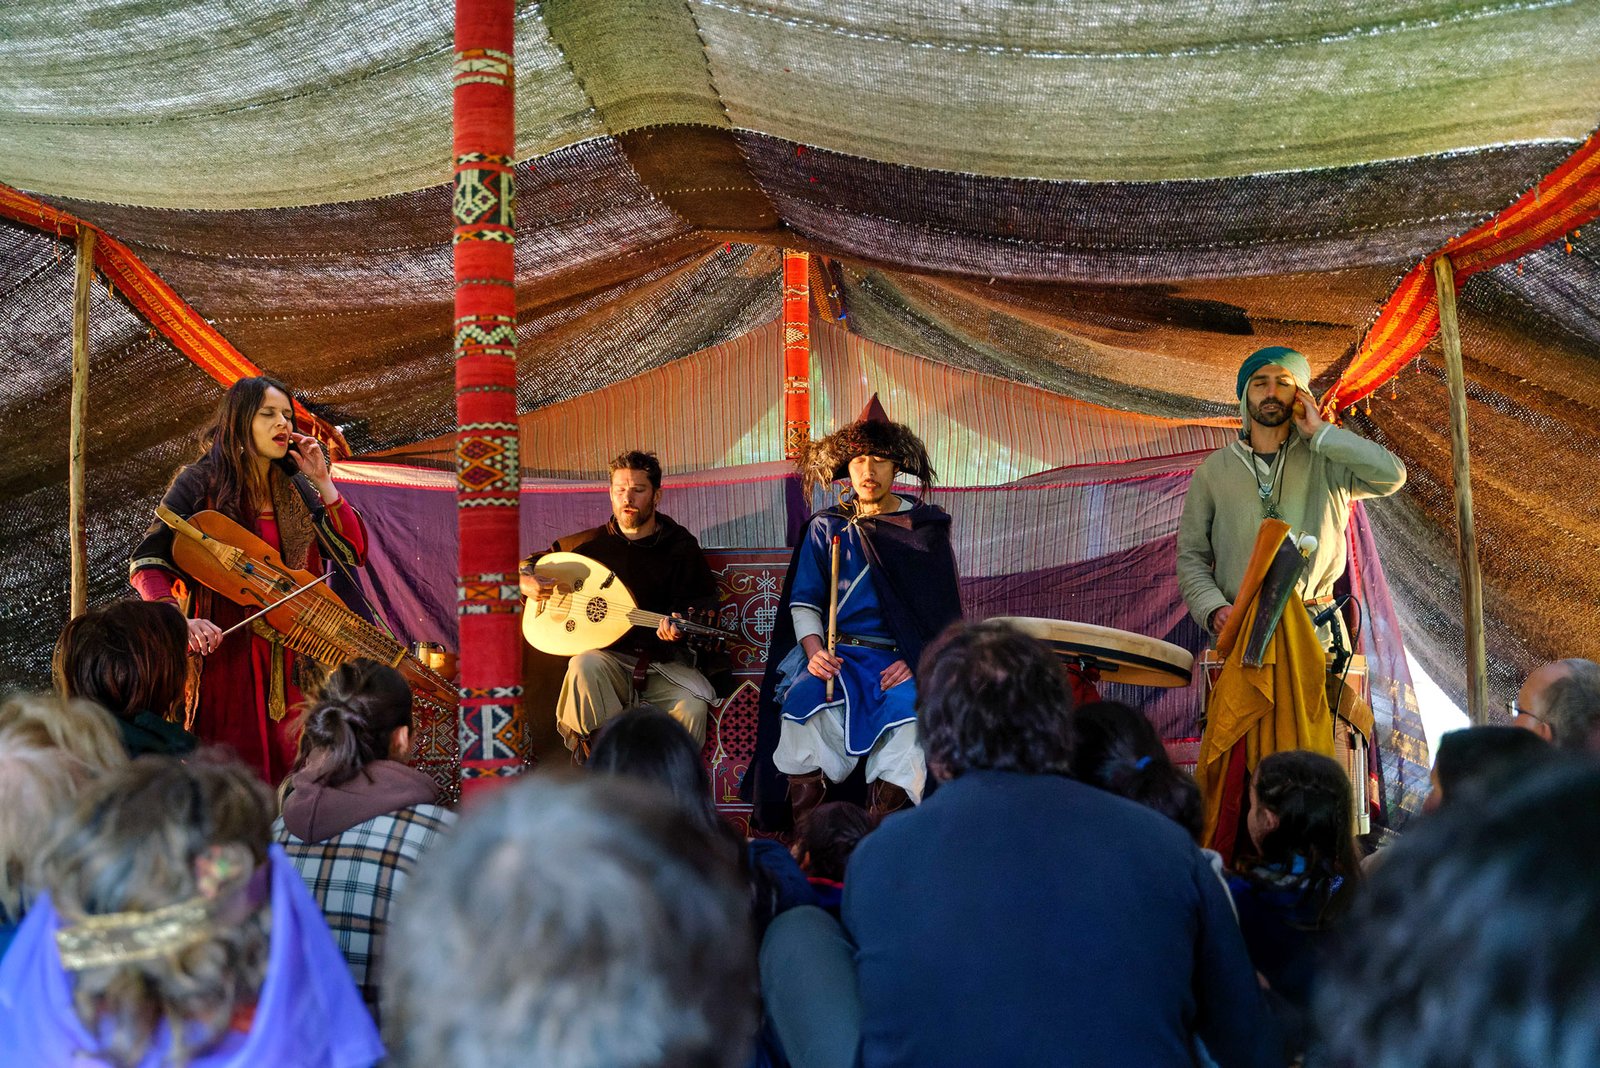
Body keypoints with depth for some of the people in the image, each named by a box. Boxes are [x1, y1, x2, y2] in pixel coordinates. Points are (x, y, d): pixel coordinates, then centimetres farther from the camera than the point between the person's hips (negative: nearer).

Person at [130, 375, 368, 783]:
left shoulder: (296, 490, 11)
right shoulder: (202, 482, -3)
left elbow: (353, 552, 5)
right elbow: (146, 562, -8)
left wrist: (322, 481, -1)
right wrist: (182, 621, -25)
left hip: (287, 660, 4)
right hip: (223, 653, -4)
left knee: (284, 775, 3)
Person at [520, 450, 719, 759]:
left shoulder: (682, 548, 4)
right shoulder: (591, 543, 8)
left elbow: (705, 606, 0)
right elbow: (528, 564, 21)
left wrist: (679, 628, -23)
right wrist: (527, 581, -4)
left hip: (664, 664, -1)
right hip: (608, 658, 1)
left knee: (692, 708, -30)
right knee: (584, 666, -35)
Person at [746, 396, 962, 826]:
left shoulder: (926, 525, 9)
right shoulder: (825, 527, 14)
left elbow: (944, 608, 6)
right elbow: (803, 601, 10)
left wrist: (917, 662, -10)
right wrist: (814, 650, -10)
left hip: (903, 661, -1)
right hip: (836, 654, 1)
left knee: (909, 711, -33)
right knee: (806, 701, -30)